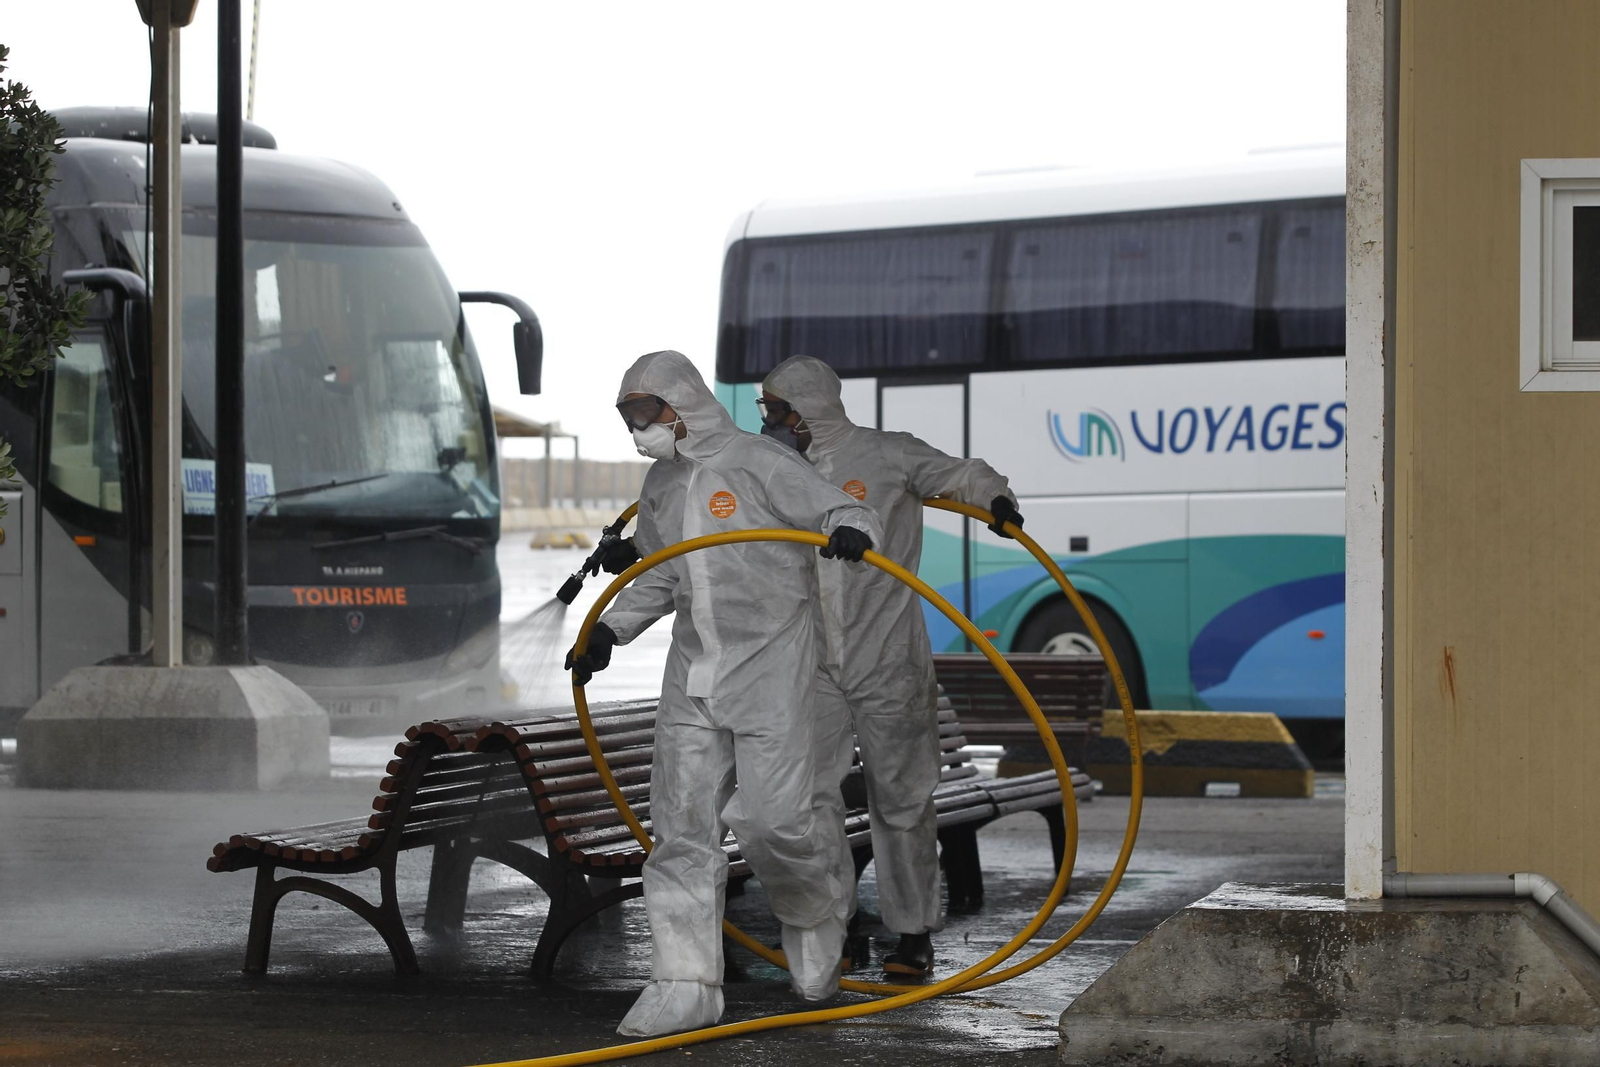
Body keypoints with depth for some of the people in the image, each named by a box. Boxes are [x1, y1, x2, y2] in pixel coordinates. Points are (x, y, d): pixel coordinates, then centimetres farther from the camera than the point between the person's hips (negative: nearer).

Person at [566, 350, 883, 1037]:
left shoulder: (759, 464, -10)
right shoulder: (662, 484, 13)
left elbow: (844, 511, -13)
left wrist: (850, 530, -37)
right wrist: (609, 632, 17)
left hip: (771, 669, -7)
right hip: (692, 673, 7)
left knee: (770, 816, -12)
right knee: (682, 825, 0)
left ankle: (814, 916, 21)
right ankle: (685, 987, 1)